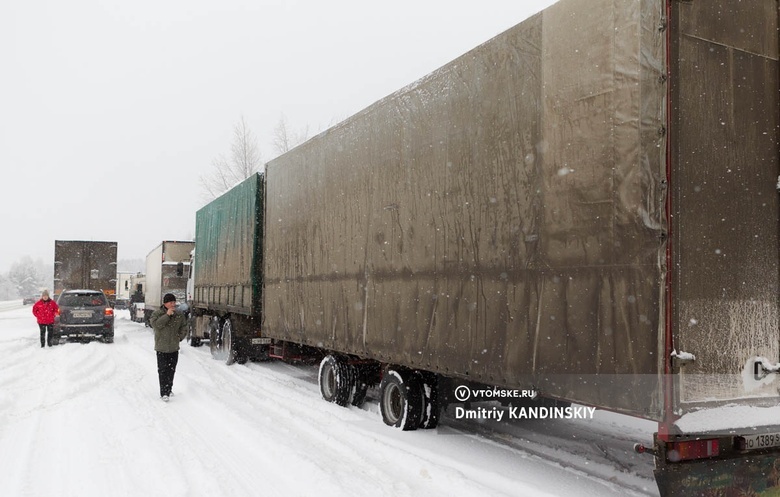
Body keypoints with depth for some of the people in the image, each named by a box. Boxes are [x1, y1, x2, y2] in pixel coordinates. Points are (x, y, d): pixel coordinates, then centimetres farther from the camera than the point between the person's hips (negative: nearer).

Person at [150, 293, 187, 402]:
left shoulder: (179, 315, 6)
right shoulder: (157, 314, -5)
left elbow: (184, 327, 16)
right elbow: (155, 324, -22)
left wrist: (180, 337, 4)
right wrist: (167, 315, -25)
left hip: (174, 348, 4)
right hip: (162, 348, -4)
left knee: (171, 370, 11)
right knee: (163, 370, -7)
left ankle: (169, 389, 25)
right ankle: (164, 393, -6)